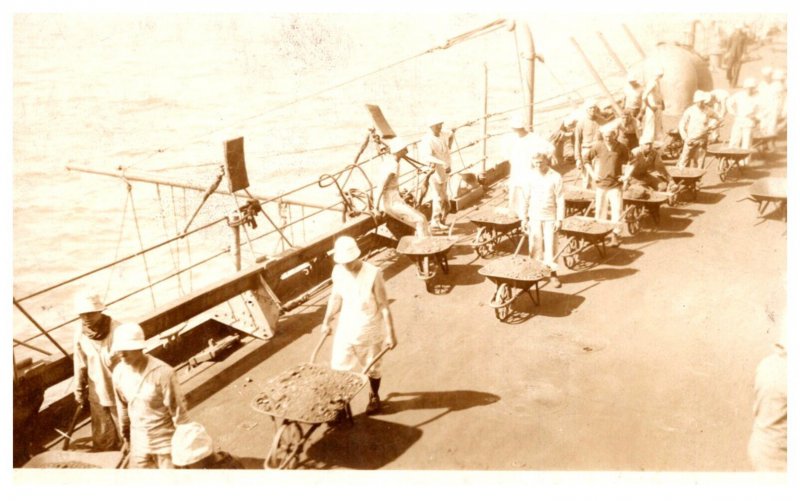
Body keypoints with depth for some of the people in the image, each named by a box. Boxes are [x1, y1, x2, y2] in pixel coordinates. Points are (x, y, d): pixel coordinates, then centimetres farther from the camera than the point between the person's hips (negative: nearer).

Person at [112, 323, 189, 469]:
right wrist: (125, 434, 19)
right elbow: (123, 405, 8)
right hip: (139, 441, 5)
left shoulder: (162, 372, -26)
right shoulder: (118, 372, -8)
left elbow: (178, 409, -17)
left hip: (166, 440, -5)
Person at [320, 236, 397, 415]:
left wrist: (390, 334, -14)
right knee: (339, 368, 3)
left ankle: (374, 397, 42)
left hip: (370, 330, -3)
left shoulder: (373, 274, -23)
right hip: (346, 328, 3)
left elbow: (384, 306, -17)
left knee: (372, 368, 17)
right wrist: (326, 322, 16)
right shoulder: (338, 271, -9)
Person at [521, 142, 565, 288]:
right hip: (534, 217, 3)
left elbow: (560, 200, -7)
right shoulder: (531, 176, -1)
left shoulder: (555, 177, -9)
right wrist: (524, 217, 4)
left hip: (550, 217, -2)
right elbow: (526, 197, 5)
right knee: (535, 246, 8)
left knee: (550, 245, 2)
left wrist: (559, 219, -10)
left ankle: (553, 273, 12)